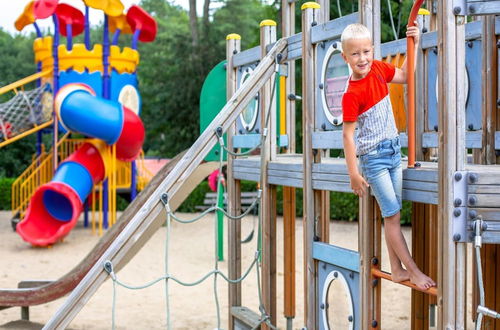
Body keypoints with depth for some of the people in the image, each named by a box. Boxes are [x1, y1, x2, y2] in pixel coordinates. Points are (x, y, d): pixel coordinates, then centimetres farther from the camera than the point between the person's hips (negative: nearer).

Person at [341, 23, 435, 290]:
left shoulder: (379, 69, 0)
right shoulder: (352, 94, -19)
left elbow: (405, 76, 19)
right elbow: (348, 134, -16)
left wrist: (414, 45, 7)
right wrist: (353, 174, -16)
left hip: (393, 150, 7)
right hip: (373, 157, -7)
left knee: (392, 214, 11)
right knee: (392, 215, -2)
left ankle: (397, 270, 19)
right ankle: (415, 271, 5)